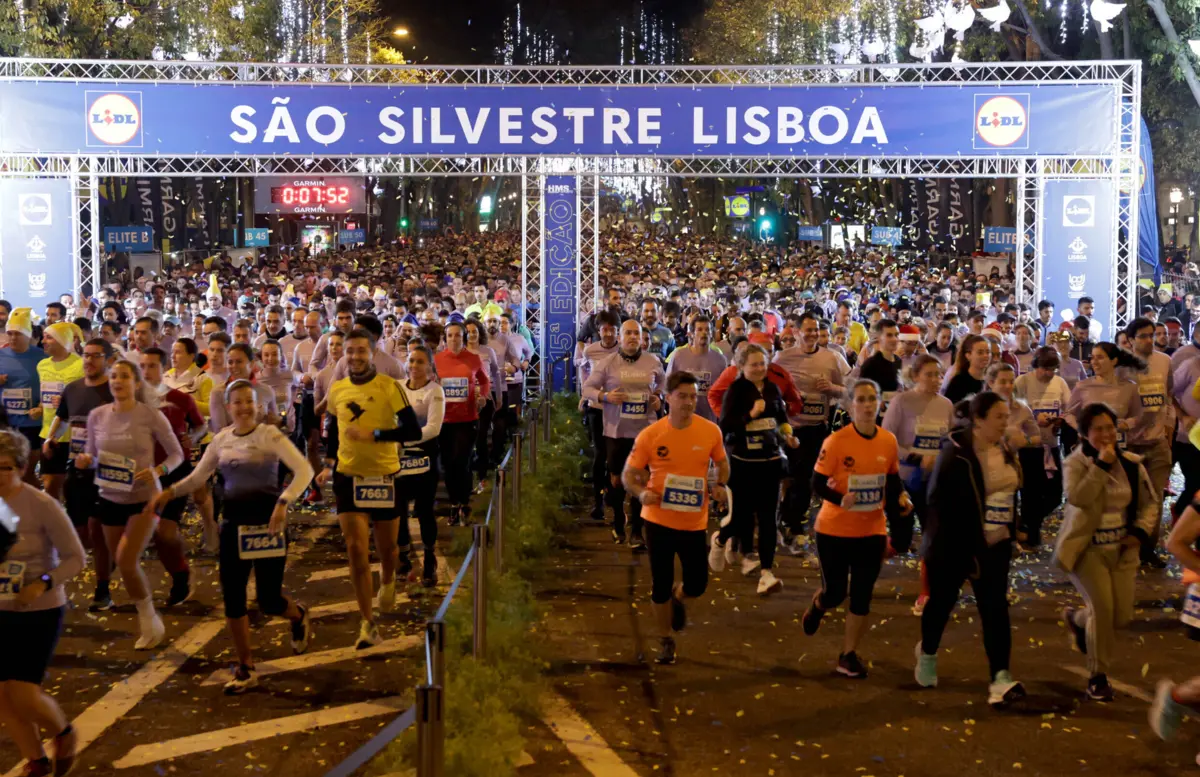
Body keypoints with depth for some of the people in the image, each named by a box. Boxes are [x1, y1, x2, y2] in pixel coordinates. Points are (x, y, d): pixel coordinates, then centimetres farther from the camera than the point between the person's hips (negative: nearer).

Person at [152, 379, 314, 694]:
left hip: (267, 524, -4)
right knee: (232, 599, 2)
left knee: (269, 601, -3)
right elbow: (197, 477, 16)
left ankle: (299, 615, 34)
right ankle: (246, 669, 17)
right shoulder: (220, 440, 7)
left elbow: (304, 470, -19)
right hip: (233, 525, 5)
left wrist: (283, 503, -31)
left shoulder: (269, 435, -9)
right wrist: (170, 493, -1)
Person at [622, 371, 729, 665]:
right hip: (659, 520, -1)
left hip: (694, 522, 2)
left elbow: (722, 463, 12)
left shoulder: (710, 431, -7)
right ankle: (665, 641, 29)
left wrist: (720, 485, -8)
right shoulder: (649, 435, -12)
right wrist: (641, 493, -24)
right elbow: (628, 475, -3)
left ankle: (677, 599, 42)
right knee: (660, 585, 6)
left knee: (697, 585, 4)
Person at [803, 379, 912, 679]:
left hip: (872, 532, 3)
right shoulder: (836, 441, -16)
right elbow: (817, 483, -14)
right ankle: (816, 607, 43)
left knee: (862, 597, 4)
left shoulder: (889, 440, -2)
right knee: (835, 593, 5)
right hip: (834, 530, -3)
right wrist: (840, 499, -32)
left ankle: (849, 656, 20)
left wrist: (900, 499, -8)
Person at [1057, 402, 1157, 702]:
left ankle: (1076, 619, 37)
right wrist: (1101, 465, -29)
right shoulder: (1076, 464, -10)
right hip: (1087, 548, -5)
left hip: (1122, 548, 5)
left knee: (1122, 616, 3)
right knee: (1102, 607, -17)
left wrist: (1141, 532, -5)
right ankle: (1097, 677, 2)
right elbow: (1077, 498, -29)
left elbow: (1151, 503, 11)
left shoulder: (1132, 464, 1)